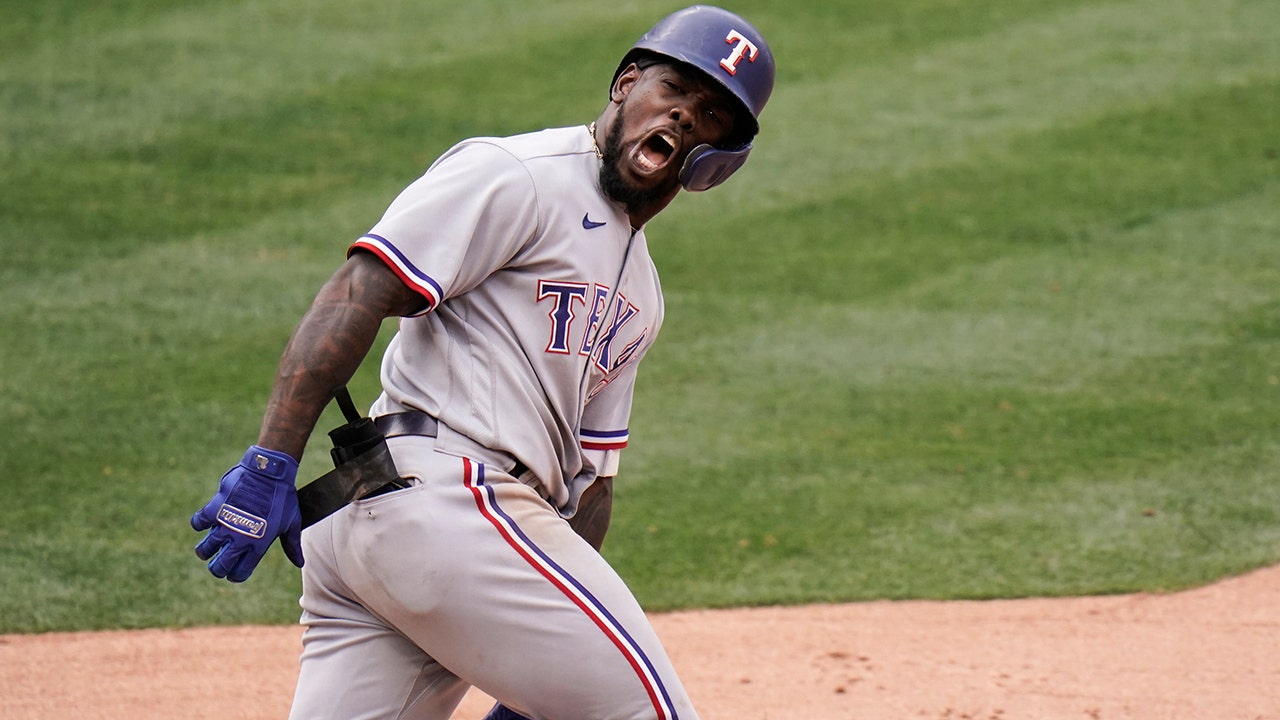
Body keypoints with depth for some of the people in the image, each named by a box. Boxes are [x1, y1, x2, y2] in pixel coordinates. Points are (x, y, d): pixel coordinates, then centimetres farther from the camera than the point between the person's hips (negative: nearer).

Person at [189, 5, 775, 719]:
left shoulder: (641, 297, 26)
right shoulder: (518, 177, -3)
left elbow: (588, 475, 26)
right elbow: (355, 295, -13)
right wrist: (272, 464, -23)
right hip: (439, 493, -9)